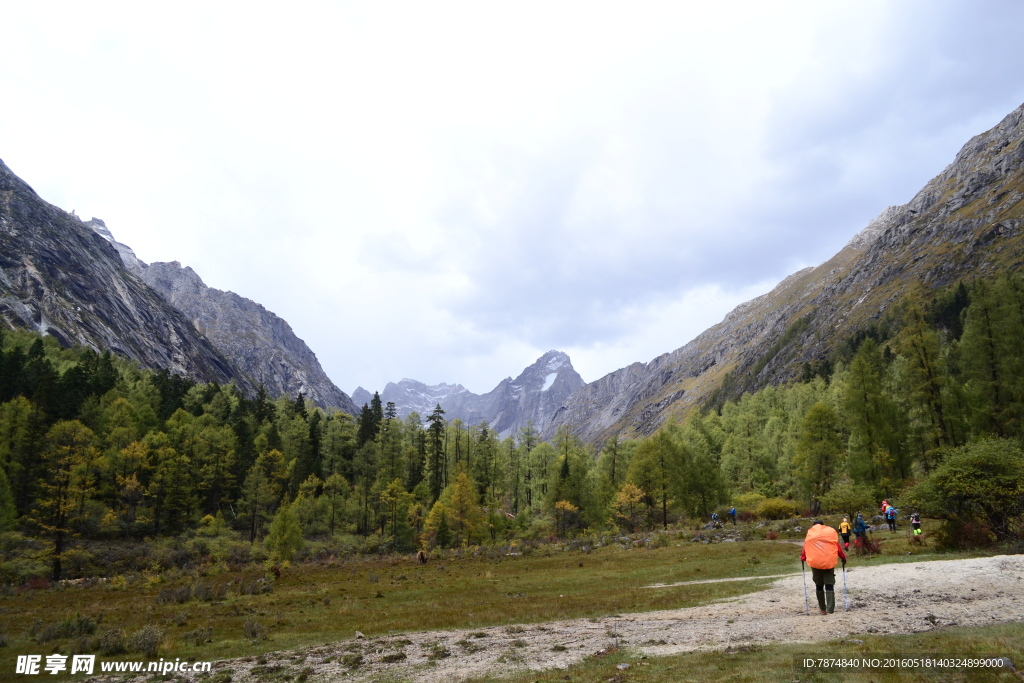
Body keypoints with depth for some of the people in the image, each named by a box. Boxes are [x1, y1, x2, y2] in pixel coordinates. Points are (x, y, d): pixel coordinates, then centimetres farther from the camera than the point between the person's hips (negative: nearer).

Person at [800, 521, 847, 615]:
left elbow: (805, 547, 5)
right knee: (829, 586, 2)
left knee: (819, 586, 14)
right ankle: (830, 609, -9)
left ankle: (823, 609, 16)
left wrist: (803, 558, 16)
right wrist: (843, 557, 16)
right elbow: (837, 546, 6)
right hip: (829, 562, 0)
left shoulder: (810, 533, 8)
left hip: (815, 562, 0)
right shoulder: (831, 531, 8)